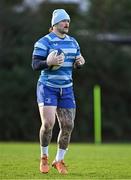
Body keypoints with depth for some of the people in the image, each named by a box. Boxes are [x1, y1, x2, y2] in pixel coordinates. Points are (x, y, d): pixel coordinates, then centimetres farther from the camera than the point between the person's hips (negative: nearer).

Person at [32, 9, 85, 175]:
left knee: (68, 125, 1)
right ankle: (44, 158, 7)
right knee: (48, 123, -17)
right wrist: (49, 62, -30)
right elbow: (35, 65, -12)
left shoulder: (72, 42, 10)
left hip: (66, 89, 6)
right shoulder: (44, 42, -9)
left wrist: (79, 62, -5)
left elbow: (76, 64, 18)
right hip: (47, 87, -5)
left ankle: (59, 161, 18)